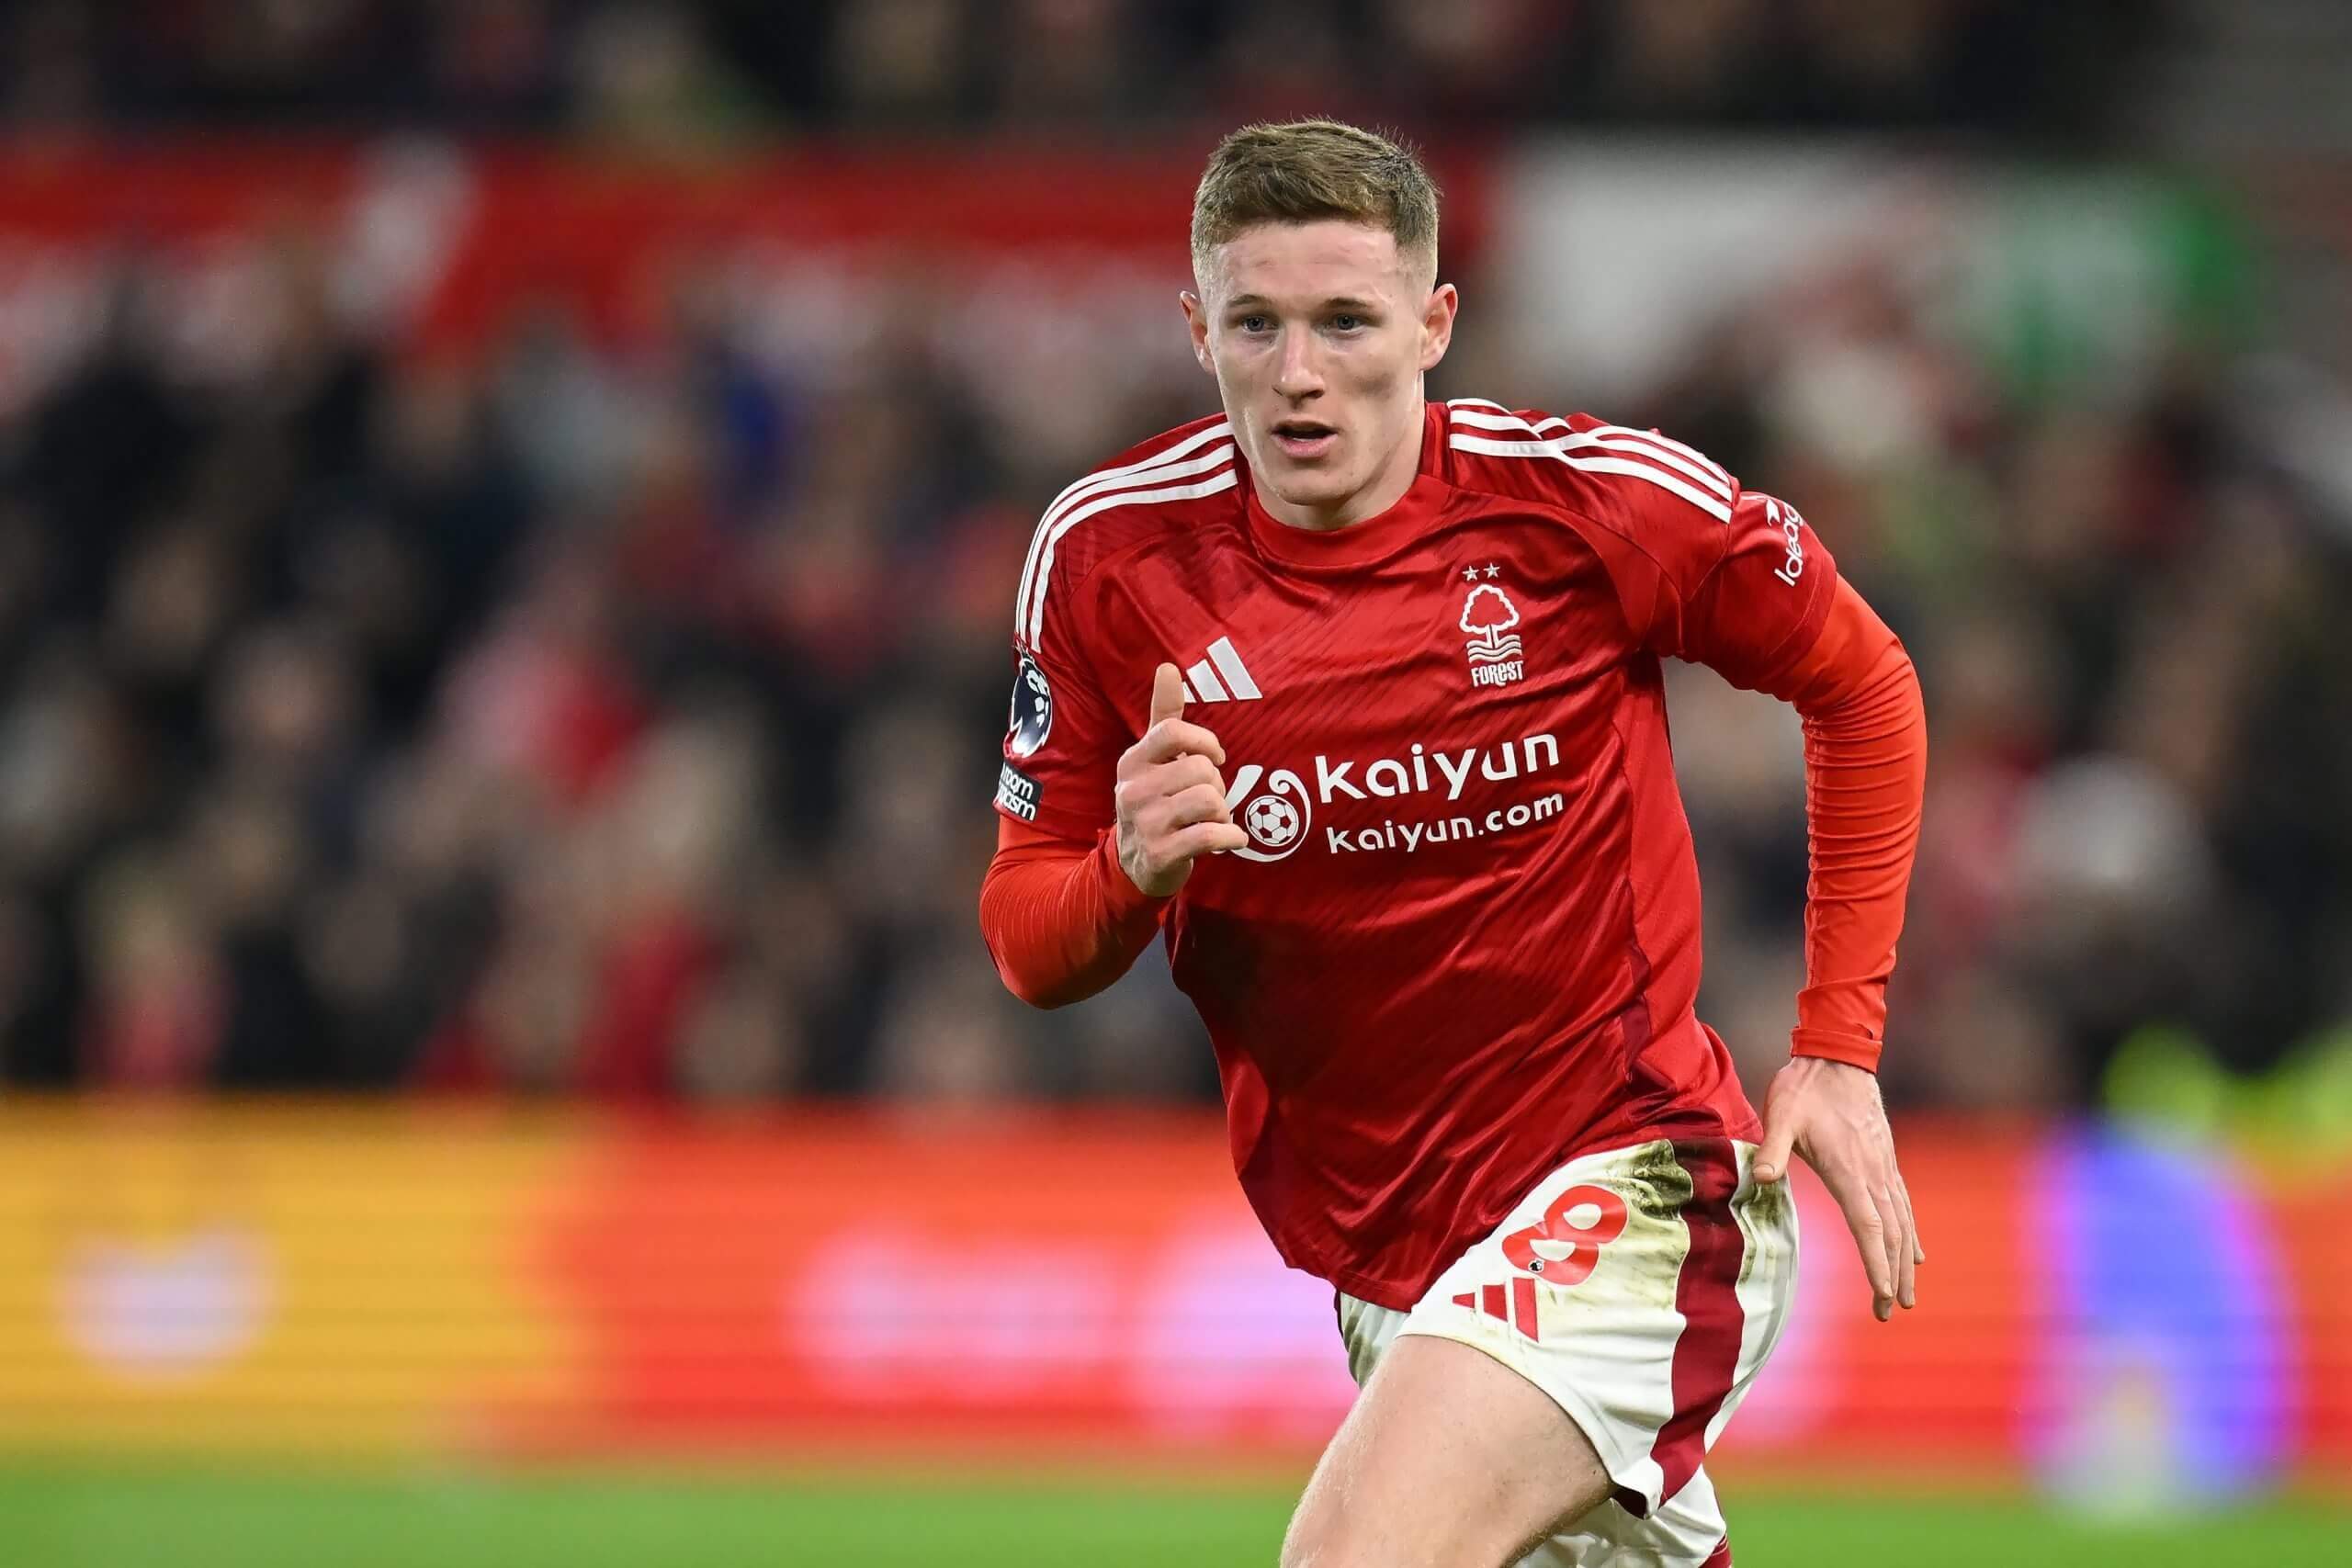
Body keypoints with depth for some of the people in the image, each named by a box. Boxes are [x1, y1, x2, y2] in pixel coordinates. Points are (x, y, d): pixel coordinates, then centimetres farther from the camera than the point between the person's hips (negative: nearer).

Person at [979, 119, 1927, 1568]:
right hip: (1381, 1260, 5)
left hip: (1626, 1183, -5)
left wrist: (1839, 1050, 1)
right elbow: (1029, 944, 2)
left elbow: (1863, 684, 5)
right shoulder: (1108, 554, -5)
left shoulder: (1594, 498, -12)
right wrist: (1133, 871, -22)